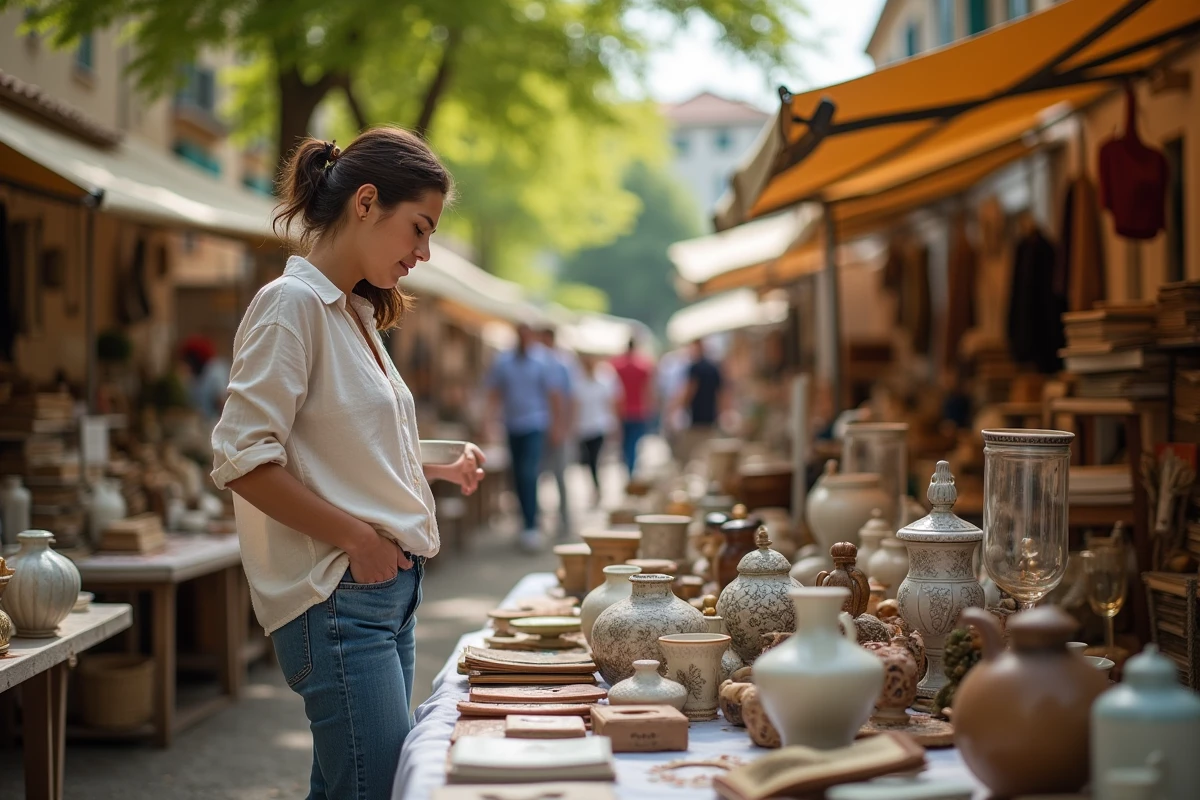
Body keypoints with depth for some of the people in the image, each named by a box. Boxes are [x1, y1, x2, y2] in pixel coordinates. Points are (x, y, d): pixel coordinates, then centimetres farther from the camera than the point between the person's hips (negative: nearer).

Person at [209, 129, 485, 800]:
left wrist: (438, 469, 11)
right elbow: (244, 459, -18)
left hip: (391, 589, 9)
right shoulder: (294, 304, -10)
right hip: (338, 594, -9)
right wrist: (358, 538, -17)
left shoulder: (357, 314, 17)